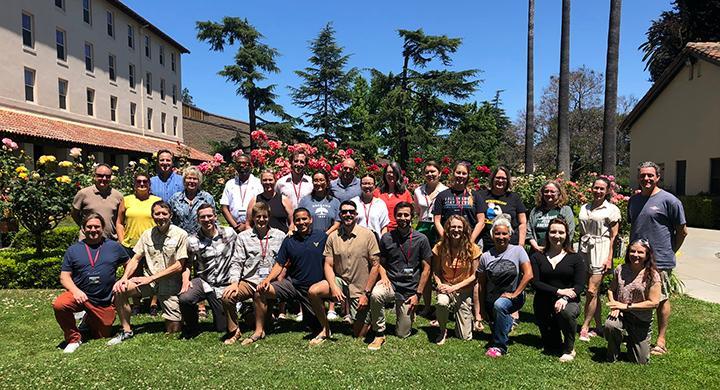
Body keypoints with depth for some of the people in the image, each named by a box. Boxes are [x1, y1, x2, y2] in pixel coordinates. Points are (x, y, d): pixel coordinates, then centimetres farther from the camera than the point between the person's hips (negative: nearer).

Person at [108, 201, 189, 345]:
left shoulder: (180, 235, -9)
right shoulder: (147, 234, 6)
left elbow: (179, 266, -11)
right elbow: (135, 259, 6)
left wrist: (151, 278, -15)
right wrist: (124, 277, -14)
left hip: (170, 284, -4)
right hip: (149, 281, 4)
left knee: (173, 330, -7)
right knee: (119, 289, -23)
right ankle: (126, 331, -5)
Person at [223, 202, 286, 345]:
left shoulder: (280, 236, 10)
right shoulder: (243, 236, 12)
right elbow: (237, 263, 6)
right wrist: (234, 283, -8)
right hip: (249, 281, 1)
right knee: (227, 296, -23)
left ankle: (259, 331, -14)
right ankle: (234, 331, -5)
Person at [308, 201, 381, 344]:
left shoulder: (367, 235, -11)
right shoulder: (333, 237, -2)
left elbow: (375, 265, -9)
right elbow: (328, 265, -2)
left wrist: (366, 293, -12)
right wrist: (334, 288, -19)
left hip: (361, 289, -2)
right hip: (340, 281, 2)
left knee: (359, 335, 1)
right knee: (313, 291, -25)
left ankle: (367, 319, 37)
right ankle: (326, 329, -3)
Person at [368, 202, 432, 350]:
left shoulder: (421, 239, -5)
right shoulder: (386, 238, 0)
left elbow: (426, 269, -1)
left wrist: (418, 294, -5)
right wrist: (383, 276, -12)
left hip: (410, 291, 0)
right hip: (391, 284, 1)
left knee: (402, 334, 3)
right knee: (375, 295, -35)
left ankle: (409, 314, 37)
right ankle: (379, 335, -14)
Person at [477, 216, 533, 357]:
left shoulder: (517, 251, -5)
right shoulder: (485, 257, 1)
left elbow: (528, 275, -13)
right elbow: (481, 285, 5)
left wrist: (514, 294, -17)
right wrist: (482, 310, 6)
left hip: (513, 297, -4)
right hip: (492, 298, 4)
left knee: (499, 305, -34)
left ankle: (499, 346, -22)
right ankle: (508, 322, 45)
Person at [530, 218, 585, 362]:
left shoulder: (575, 258, 3)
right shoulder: (537, 257, 5)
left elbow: (579, 285, -7)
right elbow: (535, 283, -6)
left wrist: (564, 298, -25)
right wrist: (559, 291, -19)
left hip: (569, 301, -1)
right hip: (543, 306, 1)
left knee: (567, 312, -37)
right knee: (550, 348, 0)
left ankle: (569, 349, -13)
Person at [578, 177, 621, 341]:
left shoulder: (612, 209, 0)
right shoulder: (584, 208, 14)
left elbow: (613, 237, -3)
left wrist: (609, 258, -10)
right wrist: (578, 253, 13)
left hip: (600, 250, -5)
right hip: (585, 249, 5)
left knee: (592, 290, -9)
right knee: (594, 291, 8)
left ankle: (584, 328, -2)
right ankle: (598, 326, 17)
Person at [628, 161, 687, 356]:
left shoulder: (669, 200, -8)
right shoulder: (633, 200, 10)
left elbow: (682, 231, -3)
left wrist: (669, 252, 2)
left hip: (660, 261, -6)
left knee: (661, 299, 5)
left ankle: (662, 341, 16)